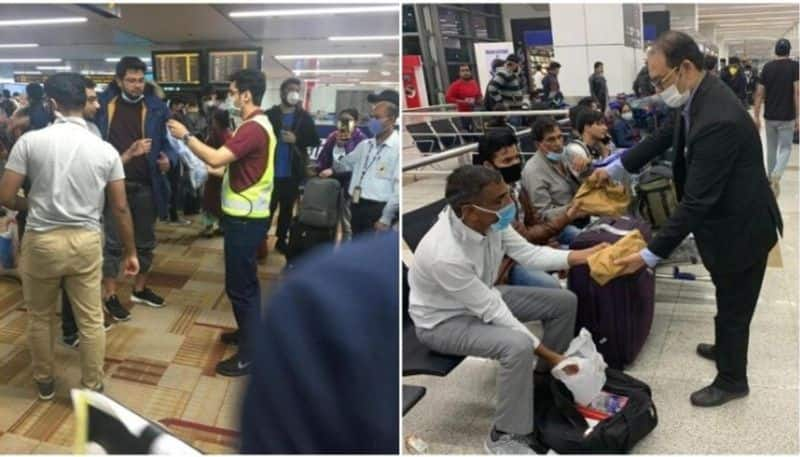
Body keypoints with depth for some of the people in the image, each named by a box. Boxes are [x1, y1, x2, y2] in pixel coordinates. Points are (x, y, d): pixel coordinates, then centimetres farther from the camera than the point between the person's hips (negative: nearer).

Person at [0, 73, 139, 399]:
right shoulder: (105, 150, -3)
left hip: (41, 241, 0)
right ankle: (92, 390, 21)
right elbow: (120, 207, -1)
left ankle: (44, 382, 35)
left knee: (39, 317, 20)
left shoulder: (31, 141, -8)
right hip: (86, 241, 1)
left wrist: (32, 205, 14)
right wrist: (130, 251, 9)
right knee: (91, 320, 11)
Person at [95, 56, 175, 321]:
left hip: (145, 185, 2)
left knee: (145, 240, 14)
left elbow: (167, 142, 0)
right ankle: (109, 295, 15)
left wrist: (168, 160, -21)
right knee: (113, 241, 4)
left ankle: (140, 289, 31)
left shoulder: (156, 108, -1)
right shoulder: (103, 105, -3)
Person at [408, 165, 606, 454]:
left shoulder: (488, 219, -19)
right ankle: (506, 436, -11)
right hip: (444, 320, -8)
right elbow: (493, 313, -31)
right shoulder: (445, 255, -39)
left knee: (564, 302, 4)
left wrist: (582, 256, -16)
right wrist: (547, 353, -25)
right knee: (518, 346, -33)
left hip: (483, 297, 8)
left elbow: (528, 253, -5)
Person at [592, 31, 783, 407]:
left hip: (740, 226, -9)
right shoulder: (698, 98, -6)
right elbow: (665, 136, 13)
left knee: (733, 306, 11)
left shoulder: (717, 120, -36)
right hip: (727, 220, 9)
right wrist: (615, 168, 14)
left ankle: (731, 380, 32)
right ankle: (725, 349, 52)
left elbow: (696, 201, -34)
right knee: (729, 301, 29)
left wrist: (651, 254, -31)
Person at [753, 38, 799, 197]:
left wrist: (756, 116, 5)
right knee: (785, 148, 5)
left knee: (771, 149, 16)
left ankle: (770, 178, 22)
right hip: (787, 117, -3)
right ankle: (776, 175, -19)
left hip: (770, 116, 3)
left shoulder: (767, 67, 1)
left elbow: (759, 93, -1)